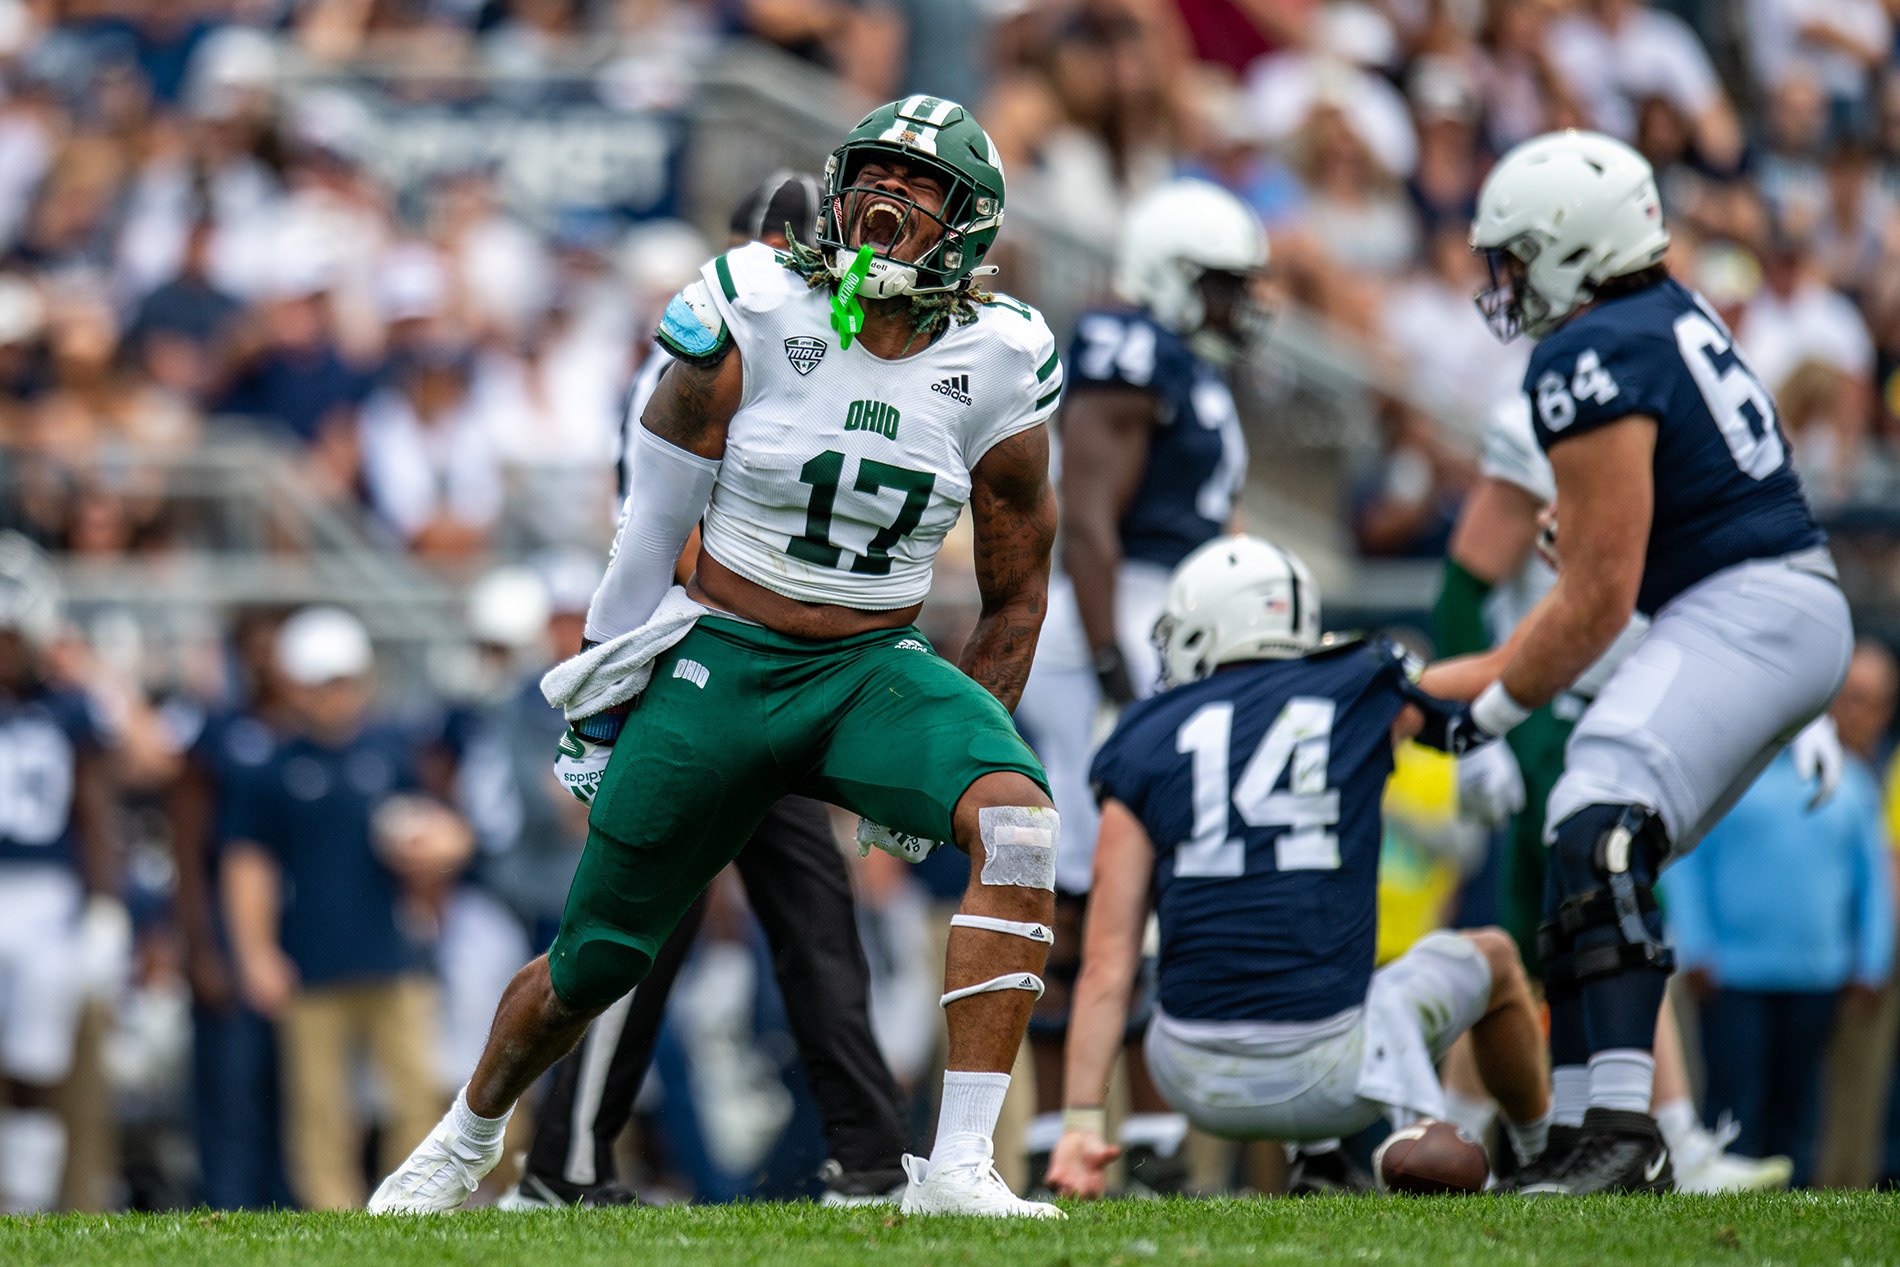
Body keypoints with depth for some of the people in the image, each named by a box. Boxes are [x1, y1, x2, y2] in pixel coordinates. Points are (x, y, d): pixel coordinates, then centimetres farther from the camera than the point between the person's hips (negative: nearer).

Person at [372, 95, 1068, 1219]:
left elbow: (1017, 592, 8)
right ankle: (471, 1137, 42)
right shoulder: (753, 318, -11)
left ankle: (958, 1169, -32)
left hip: (876, 669, 1)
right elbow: (656, 519, 0)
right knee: (589, 967, 8)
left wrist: (959, 766, 6)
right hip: (721, 663, -1)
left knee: (1019, 824, -31)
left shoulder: (998, 371, -5)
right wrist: (609, 699, 5)